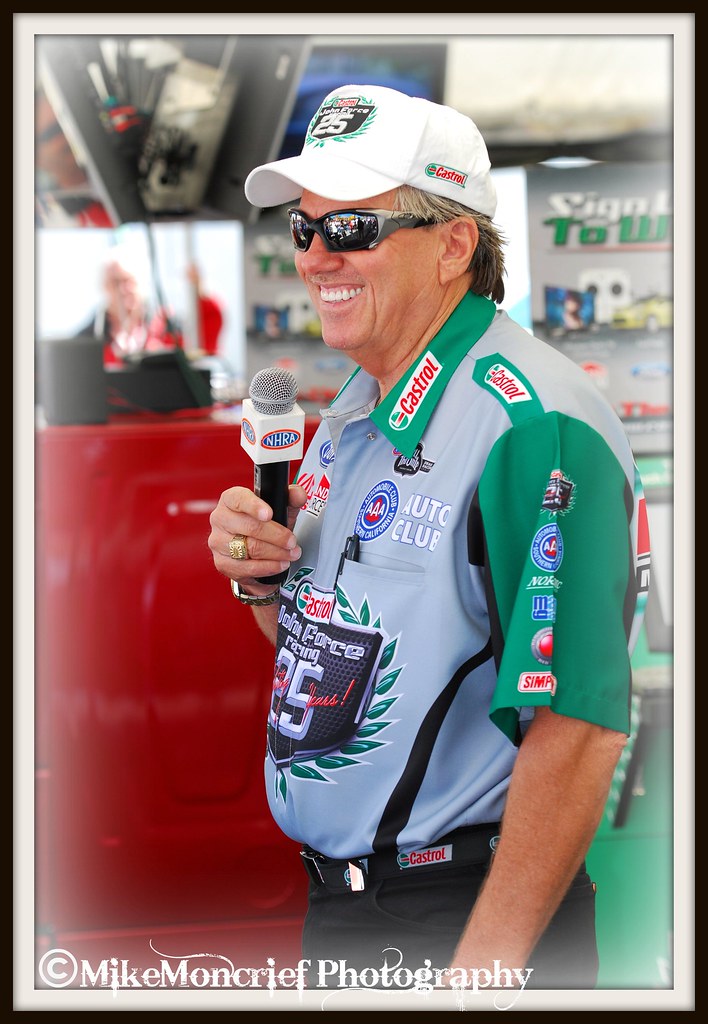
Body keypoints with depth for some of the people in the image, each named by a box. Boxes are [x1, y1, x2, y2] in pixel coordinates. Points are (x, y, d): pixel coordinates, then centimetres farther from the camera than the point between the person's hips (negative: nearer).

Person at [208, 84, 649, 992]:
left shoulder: (534, 425, -20)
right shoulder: (356, 409, 9)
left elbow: (577, 730, -26)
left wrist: (485, 967, -26)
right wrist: (262, 580, -3)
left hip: (461, 919, -8)